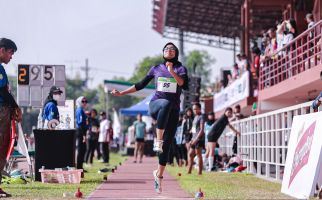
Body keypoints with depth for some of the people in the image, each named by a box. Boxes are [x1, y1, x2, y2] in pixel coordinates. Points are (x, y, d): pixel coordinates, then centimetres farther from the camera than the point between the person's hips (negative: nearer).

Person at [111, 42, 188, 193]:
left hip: (173, 111, 1)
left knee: (167, 145, -2)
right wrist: (122, 93, 19)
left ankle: (159, 175, 11)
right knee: (166, 103, -40)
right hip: (155, 105, -1)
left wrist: (172, 72, -24)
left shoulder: (180, 69, 8)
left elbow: (184, 85, -11)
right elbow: (141, 85, 21)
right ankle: (158, 140, -44)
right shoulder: (156, 69, 13)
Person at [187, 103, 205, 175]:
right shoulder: (195, 117, 19)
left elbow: (201, 129, -16)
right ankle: (189, 171, 12)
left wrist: (196, 138, -23)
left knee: (198, 154, -8)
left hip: (199, 139, -9)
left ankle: (200, 172, -6)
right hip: (194, 139, 9)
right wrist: (192, 139, 19)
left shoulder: (201, 117, -8)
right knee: (190, 154, 8)